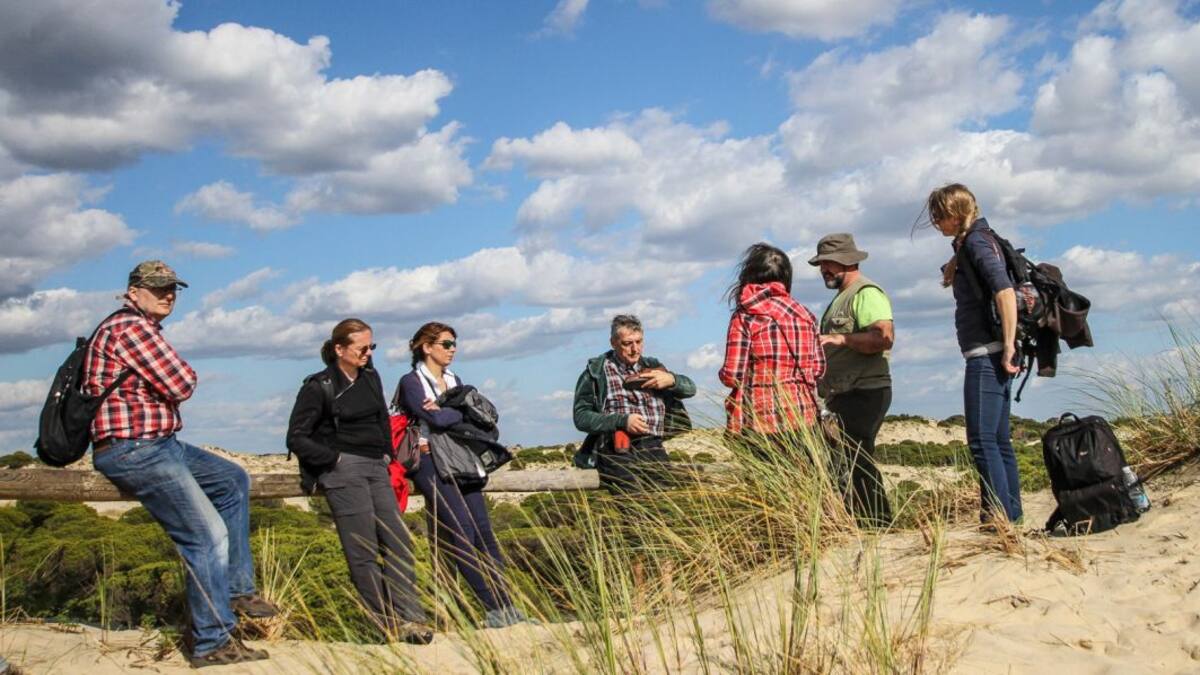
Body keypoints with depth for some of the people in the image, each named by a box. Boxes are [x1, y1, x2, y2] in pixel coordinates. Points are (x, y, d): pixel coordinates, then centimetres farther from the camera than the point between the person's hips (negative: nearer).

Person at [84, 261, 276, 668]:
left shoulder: (143, 327, 19)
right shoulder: (131, 326, -15)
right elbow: (181, 386, -17)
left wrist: (174, 377, -4)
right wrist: (180, 372, 3)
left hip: (158, 444, 11)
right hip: (134, 451, -11)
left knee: (233, 481, 22)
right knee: (208, 537, -10)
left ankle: (236, 589, 20)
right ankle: (214, 643, -4)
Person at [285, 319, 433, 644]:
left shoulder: (371, 378, 12)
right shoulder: (319, 387, -7)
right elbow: (296, 438, -6)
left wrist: (387, 454, 14)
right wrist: (334, 458, -10)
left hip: (376, 467, 7)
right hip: (344, 471, -7)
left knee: (398, 542, 1)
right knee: (363, 551, -5)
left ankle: (409, 616, 4)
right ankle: (389, 625, -1)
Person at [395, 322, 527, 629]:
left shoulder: (454, 381, 19)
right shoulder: (411, 382, -2)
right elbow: (436, 419, -17)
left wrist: (446, 411, -11)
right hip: (432, 464, -7)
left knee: (484, 532, -1)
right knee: (462, 533, -14)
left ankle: (506, 606, -2)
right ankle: (495, 609, -12)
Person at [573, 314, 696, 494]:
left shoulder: (652, 367, 24)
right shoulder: (596, 372, 11)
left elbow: (690, 388, 26)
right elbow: (581, 418, 3)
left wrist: (671, 379, 3)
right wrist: (622, 421, -9)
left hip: (653, 446, 3)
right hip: (616, 447, -3)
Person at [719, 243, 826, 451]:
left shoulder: (744, 317, -6)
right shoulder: (804, 315, 6)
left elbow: (732, 376, -10)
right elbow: (818, 368, 10)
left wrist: (721, 373, 12)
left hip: (762, 420, -4)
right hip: (804, 417, 4)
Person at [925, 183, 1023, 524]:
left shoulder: (976, 242, -11)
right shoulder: (969, 244, 18)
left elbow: (1005, 291, -22)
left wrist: (1009, 346, -23)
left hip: (987, 355, -11)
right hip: (989, 356, 11)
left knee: (982, 440, -11)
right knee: (998, 439, 11)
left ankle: (999, 518, -12)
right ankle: (1011, 515, 15)